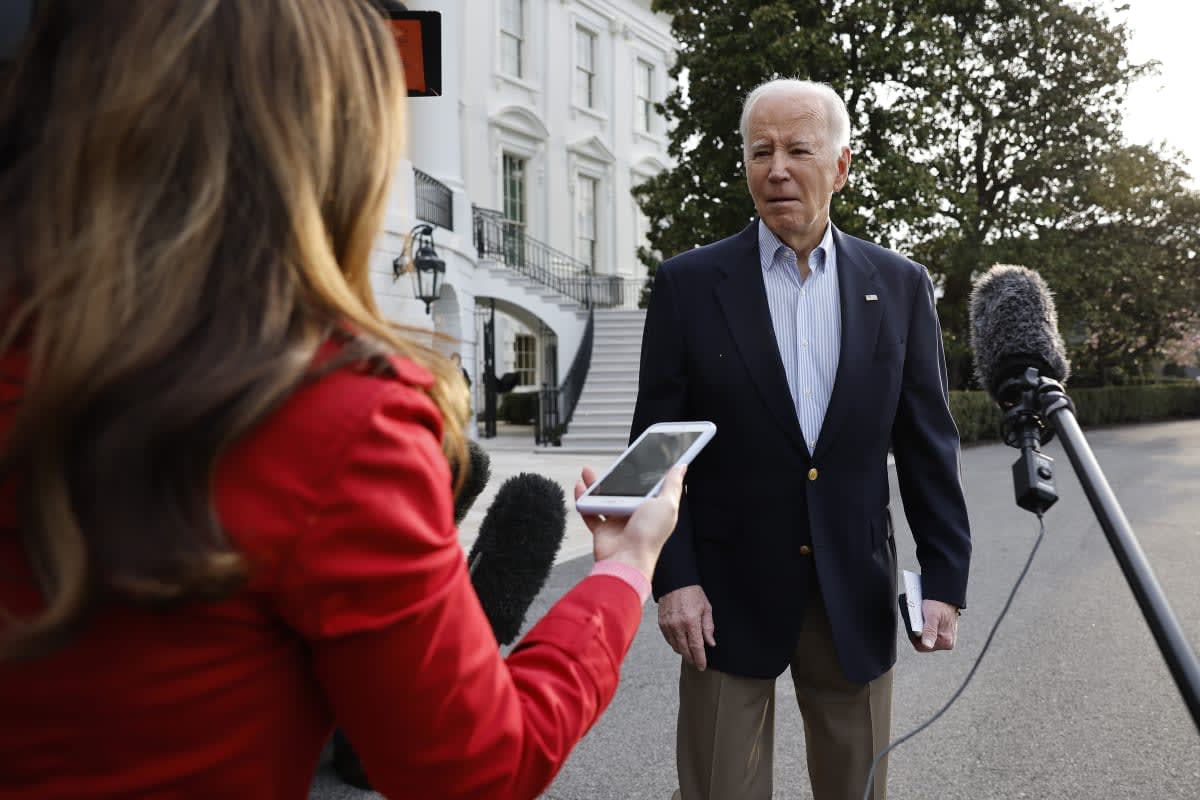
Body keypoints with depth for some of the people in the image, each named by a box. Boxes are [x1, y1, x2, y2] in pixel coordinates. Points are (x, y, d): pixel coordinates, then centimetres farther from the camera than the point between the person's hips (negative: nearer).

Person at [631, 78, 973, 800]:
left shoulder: (901, 286, 3)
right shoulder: (689, 284, -3)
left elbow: (929, 445, 5)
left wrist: (946, 576, 0)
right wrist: (673, 577, -9)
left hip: (856, 595, 2)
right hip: (729, 593, -2)